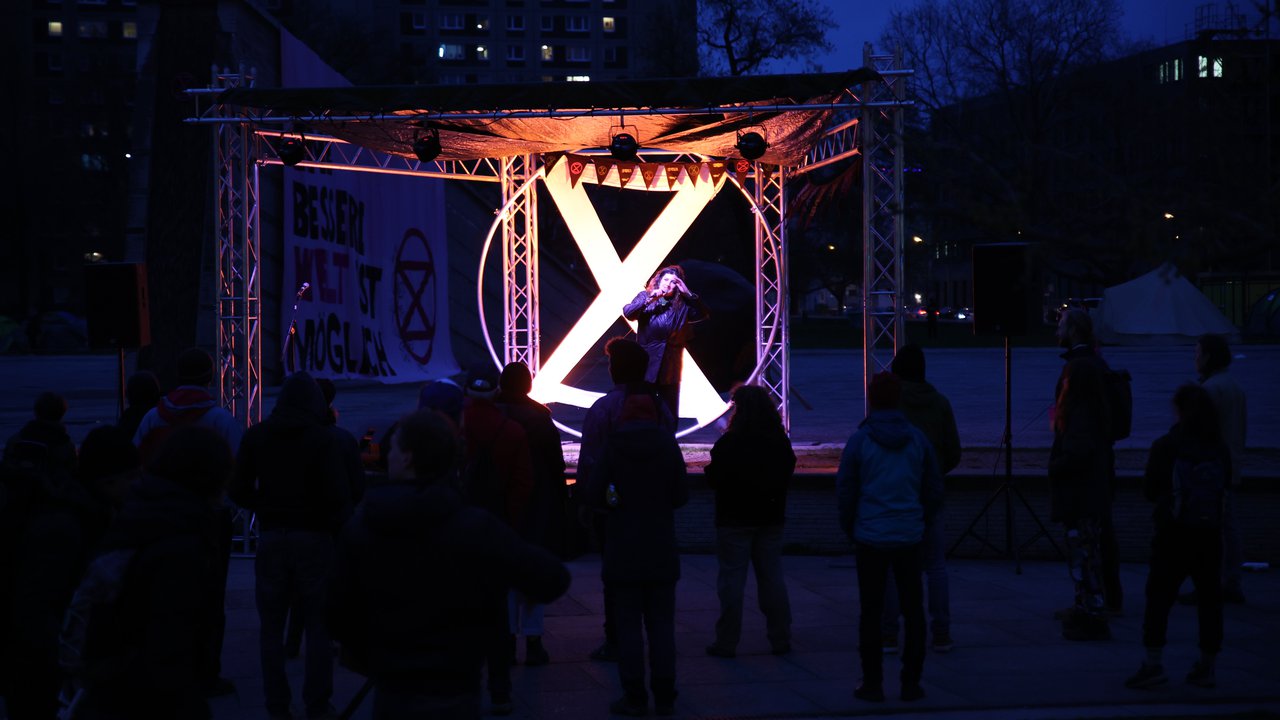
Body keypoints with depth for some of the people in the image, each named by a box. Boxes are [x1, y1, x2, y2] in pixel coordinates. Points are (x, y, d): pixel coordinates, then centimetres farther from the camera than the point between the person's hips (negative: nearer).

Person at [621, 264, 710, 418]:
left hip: (670, 368, 1)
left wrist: (688, 294, -7)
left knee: (670, 415, 6)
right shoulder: (645, 296, 5)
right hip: (646, 364, -1)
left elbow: (704, 314, -2)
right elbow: (627, 312, -8)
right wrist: (649, 300, -17)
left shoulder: (683, 304, 6)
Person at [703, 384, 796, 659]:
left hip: (735, 520, -5)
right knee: (772, 577, 12)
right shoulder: (780, 442, 1)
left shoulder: (729, 443, -17)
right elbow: (787, 474, 11)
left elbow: (714, 478, -14)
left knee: (731, 580, 1)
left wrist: (709, 470, 6)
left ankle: (727, 642, 3)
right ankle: (780, 639, 15)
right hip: (771, 518, 5)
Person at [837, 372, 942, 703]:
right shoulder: (917, 439, 2)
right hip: (910, 538, 2)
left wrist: (850, 528, 11)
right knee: (913, 610, 9)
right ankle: (911, 683, 11)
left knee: (871, 612, 5)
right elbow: (934, 490, 8)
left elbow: (844, 492, -2)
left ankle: (872, 684, 7)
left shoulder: (859, 440, -6)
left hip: (871, 539, -2)